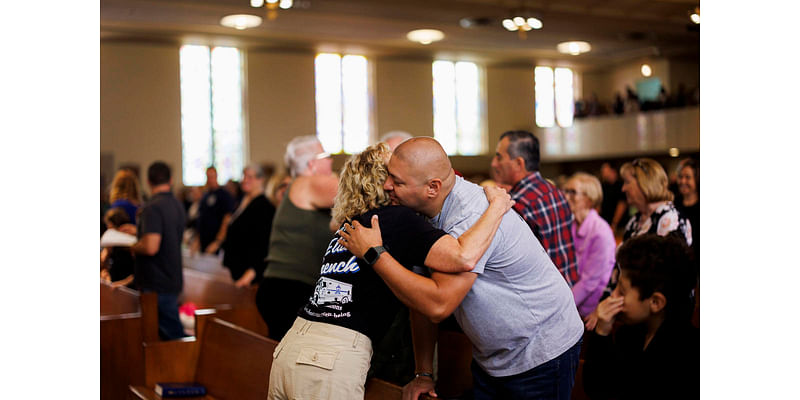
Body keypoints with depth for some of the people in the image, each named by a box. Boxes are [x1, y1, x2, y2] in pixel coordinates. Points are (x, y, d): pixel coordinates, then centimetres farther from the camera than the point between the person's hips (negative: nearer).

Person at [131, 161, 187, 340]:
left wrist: (133, 247, -8)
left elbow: (151, 247, -28)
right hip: (173, 279, 9)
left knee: (170, 334, -3)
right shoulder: (178, 205, 9)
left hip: (156, 283, -9)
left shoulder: (152, 208, -18)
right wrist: (139, 231, 29)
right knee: (173, 329, 16)